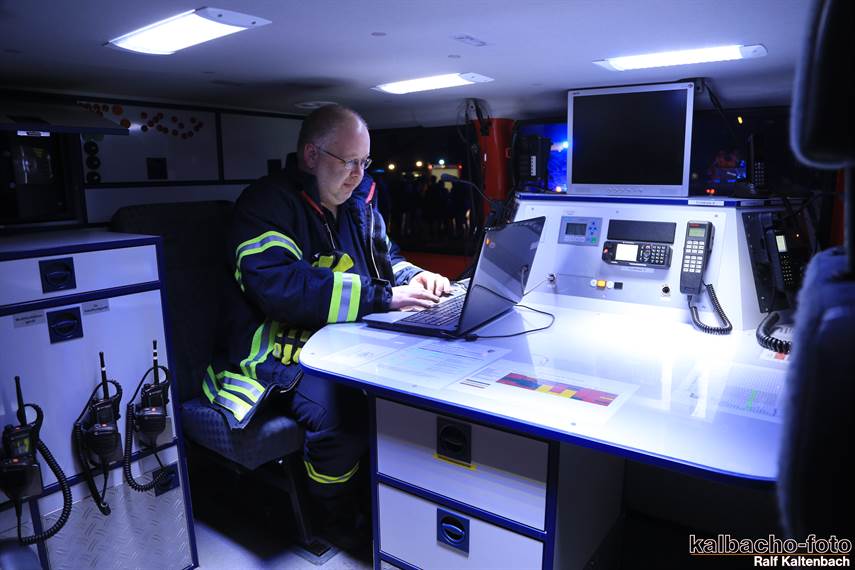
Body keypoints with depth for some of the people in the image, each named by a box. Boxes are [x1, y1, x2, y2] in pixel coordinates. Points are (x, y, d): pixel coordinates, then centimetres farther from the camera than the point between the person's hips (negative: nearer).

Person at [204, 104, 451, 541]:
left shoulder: (357, 202, 12)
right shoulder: (267, 203, -11)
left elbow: (384, 258, 26)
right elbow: (279, 285, -27)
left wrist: (413, 277, 1)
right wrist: (382, 296, -27)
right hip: (281, 353, -6)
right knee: (338, 408, -34)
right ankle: (338, 521, -5)